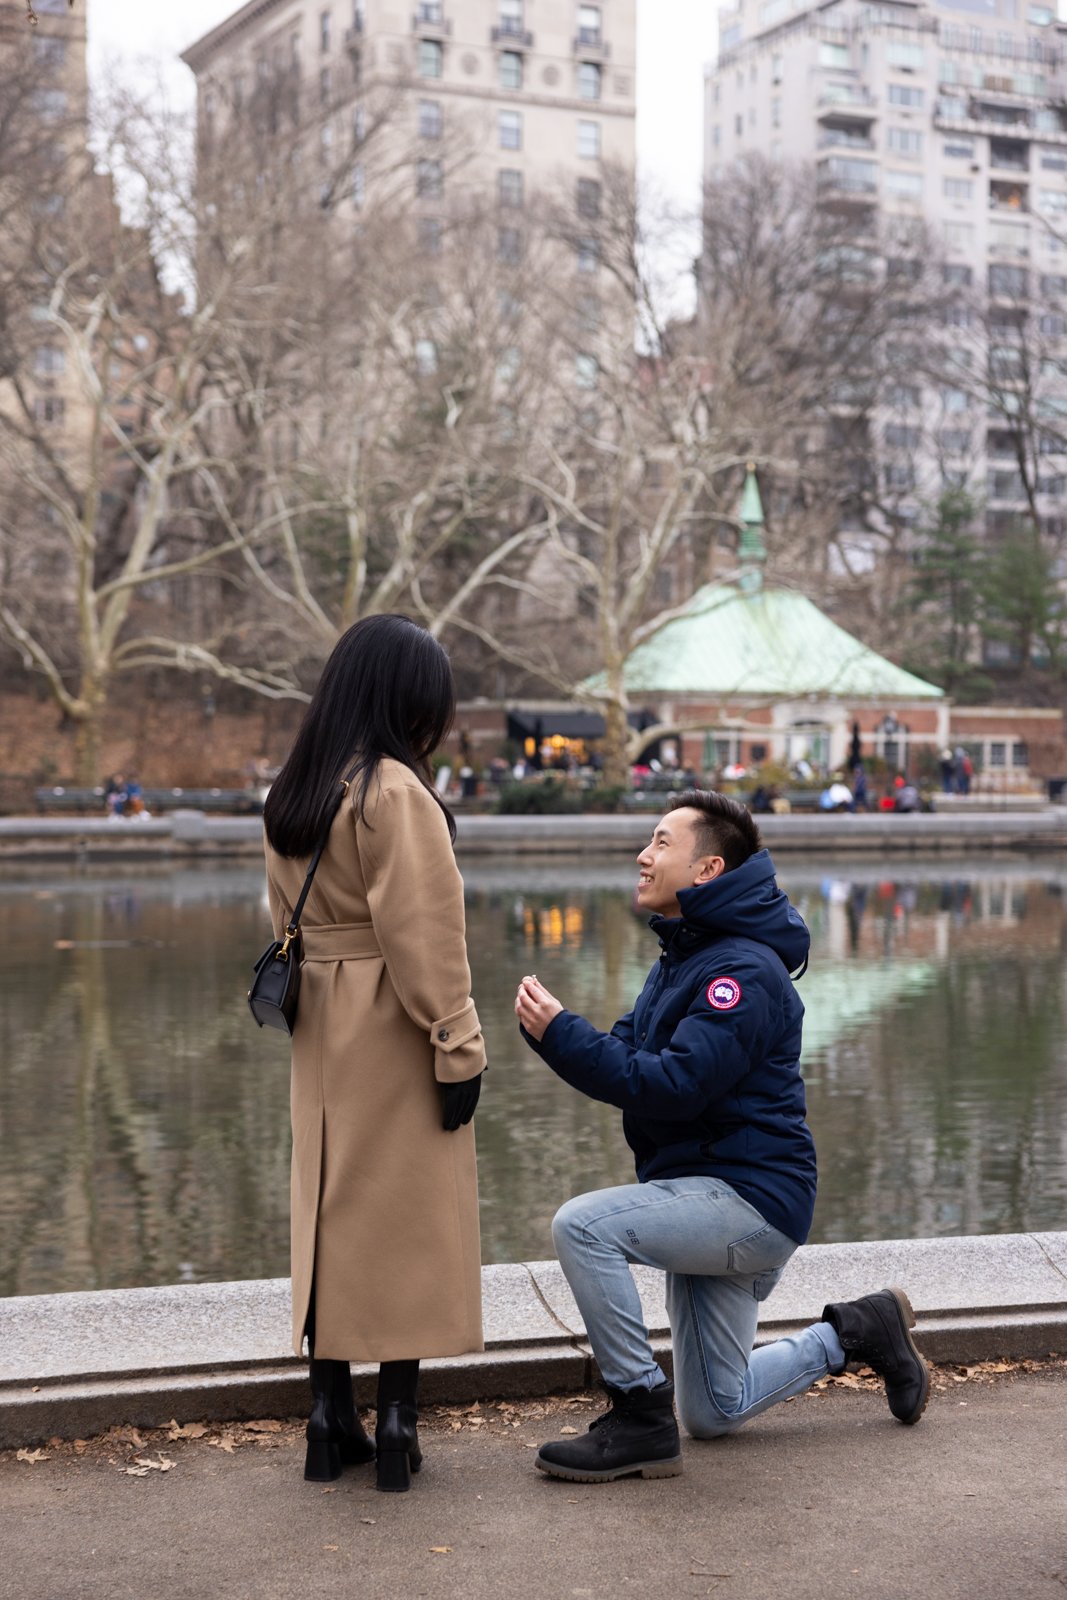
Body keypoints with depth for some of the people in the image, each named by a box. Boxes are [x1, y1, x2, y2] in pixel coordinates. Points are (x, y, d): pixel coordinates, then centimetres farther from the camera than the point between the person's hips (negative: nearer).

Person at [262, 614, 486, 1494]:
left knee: (331, 1208, 11)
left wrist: (311, 1005, 17)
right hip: (395, 1034, -7)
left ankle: (332, 1416, 16)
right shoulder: (396, 795, -16)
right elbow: (422, 938, -18)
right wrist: (459, 1048, -14)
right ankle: (397, 1418, 6)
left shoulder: (290, 797, 9)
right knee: (406, 1215, 2)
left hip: (322, 1034, 7)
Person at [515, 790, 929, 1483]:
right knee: (714, 1413, 16)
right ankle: (856, 1331, 31)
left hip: (751, 1195, -10)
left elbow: (671, 1085, -26)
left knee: (583, 1225, -28)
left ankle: (641, 1416, -17)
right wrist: (552, 1030, -8)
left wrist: (561, 1033, -24)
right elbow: (627, 1059, 10)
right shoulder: (682, 957, 15)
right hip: (706, 1194, 10)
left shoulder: (743, 972, -18)